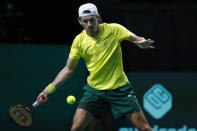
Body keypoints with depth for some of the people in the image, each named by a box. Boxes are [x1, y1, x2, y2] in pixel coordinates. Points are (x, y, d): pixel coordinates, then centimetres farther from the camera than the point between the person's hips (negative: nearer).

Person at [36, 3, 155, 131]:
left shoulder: (114, 29, -8)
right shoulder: (79, 41, -2)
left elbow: (137, 39, -13)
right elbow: (68, 69, 5)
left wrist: (142, 42, -38)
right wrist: (49, 89, -3)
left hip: (119, 88, -2)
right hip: (94, 89, 2)